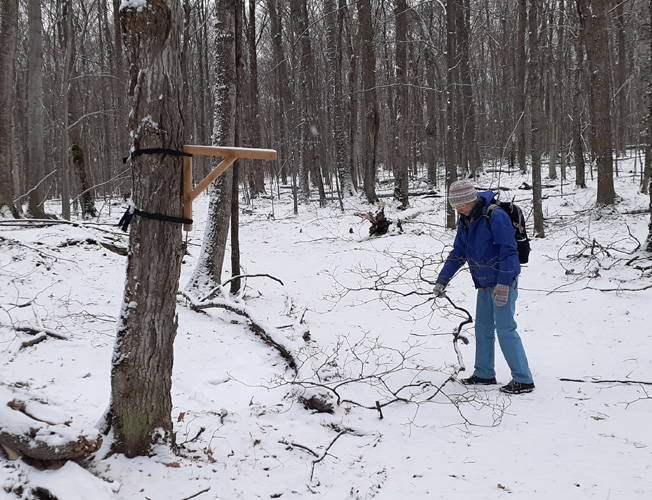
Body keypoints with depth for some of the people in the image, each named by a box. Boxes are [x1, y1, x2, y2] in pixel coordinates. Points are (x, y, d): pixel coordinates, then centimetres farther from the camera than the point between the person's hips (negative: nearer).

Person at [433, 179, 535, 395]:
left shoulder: (495, 217, -20)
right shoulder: (465, 221, 8)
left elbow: (508, 251, -21)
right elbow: (458, 253, 16)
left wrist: (503, 284, -23)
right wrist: (442, 279, 11)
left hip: (503, 283, -9)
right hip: (484, 284, 9)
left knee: (505, 329, -9)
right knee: (483, 329, 14)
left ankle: (523, 380, -2)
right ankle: (484, 374, 26)